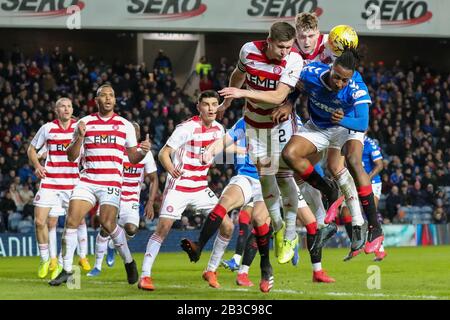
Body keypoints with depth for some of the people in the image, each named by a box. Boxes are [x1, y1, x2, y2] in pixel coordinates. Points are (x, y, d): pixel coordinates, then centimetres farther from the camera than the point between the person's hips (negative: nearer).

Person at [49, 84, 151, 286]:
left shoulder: (125, 125, 8)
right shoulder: (84, 123, 8)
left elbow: (133, 157, 12)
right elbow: (71, 157, 6)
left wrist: (143, 151, -10)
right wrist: (80, 137, -10)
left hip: (112, 183, -2)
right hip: (87, 181, 2)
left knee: (108, 223, -13)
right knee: (71, 220, -11)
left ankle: (129, 262, 11)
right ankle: (67, 270, -2)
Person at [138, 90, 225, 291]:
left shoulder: (218, 129, 3)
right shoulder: (187, 128, -16)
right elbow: (163, 153, -17)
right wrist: (171, 169, -34)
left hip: (201, 188, 6)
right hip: (178, 186, -6)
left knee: (227, 227, -2)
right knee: (163, 228, -16)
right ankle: (145, 275, -9)